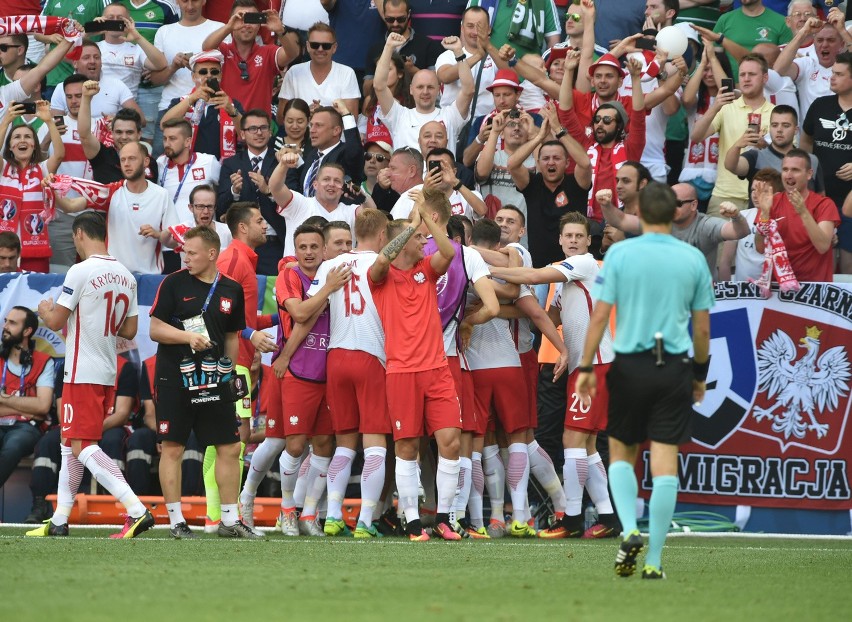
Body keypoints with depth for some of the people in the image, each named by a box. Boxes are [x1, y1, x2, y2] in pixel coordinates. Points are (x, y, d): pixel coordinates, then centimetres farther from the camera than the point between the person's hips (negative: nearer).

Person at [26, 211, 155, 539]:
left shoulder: (81, 272, -14)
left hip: (83, 374, -8)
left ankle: (137, 511, -22)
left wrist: (45, 311, 11)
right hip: (108, 373, 8)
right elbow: (129, 330, 12)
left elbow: (56, 322, -11)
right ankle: (59, 520, 21)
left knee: (82, 446, -9)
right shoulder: (126, 276, 8)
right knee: (70, 443, 17)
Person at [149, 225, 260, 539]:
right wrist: (188, 337, -20)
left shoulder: (231, 290, 8)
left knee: (229, 448, 2)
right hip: (174, 379, -3)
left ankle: (230, 520, 10)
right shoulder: (174, 283, -2)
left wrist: (229, 371, 10)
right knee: (172, 448, -2)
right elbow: (155, 329, -5)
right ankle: (176, 521, 5)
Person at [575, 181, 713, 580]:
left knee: (621, 453, 16)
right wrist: (700, 374, 18)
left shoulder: (619, 254, -4)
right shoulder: (693, 259, 1)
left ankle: (629, 530, -6)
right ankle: (654, 560, 1)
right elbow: (702, 326, 6)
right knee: (664, 464, 1)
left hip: (630, 365, -1)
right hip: (675, 368, 1)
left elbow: (600, 315, -6)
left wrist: (586, 367, 1)